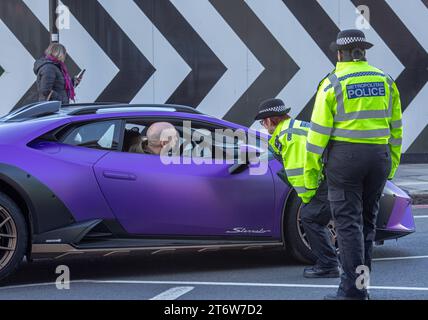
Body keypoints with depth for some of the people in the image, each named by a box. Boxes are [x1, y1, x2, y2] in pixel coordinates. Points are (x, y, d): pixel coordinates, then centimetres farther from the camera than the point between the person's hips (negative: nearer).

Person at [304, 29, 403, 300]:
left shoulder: (332, 83, -4)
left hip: (344, 156, -4)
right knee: (367, 219, 14)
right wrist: (392, 165, 19)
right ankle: (362, 278, 19)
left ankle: (353, 289, -6)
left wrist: (311, 171, -1)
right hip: (379, 156, 4)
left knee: (348, 221, -2)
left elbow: (319, 131, -6)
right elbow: (396, 128, 12)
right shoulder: (385, 81, 9)